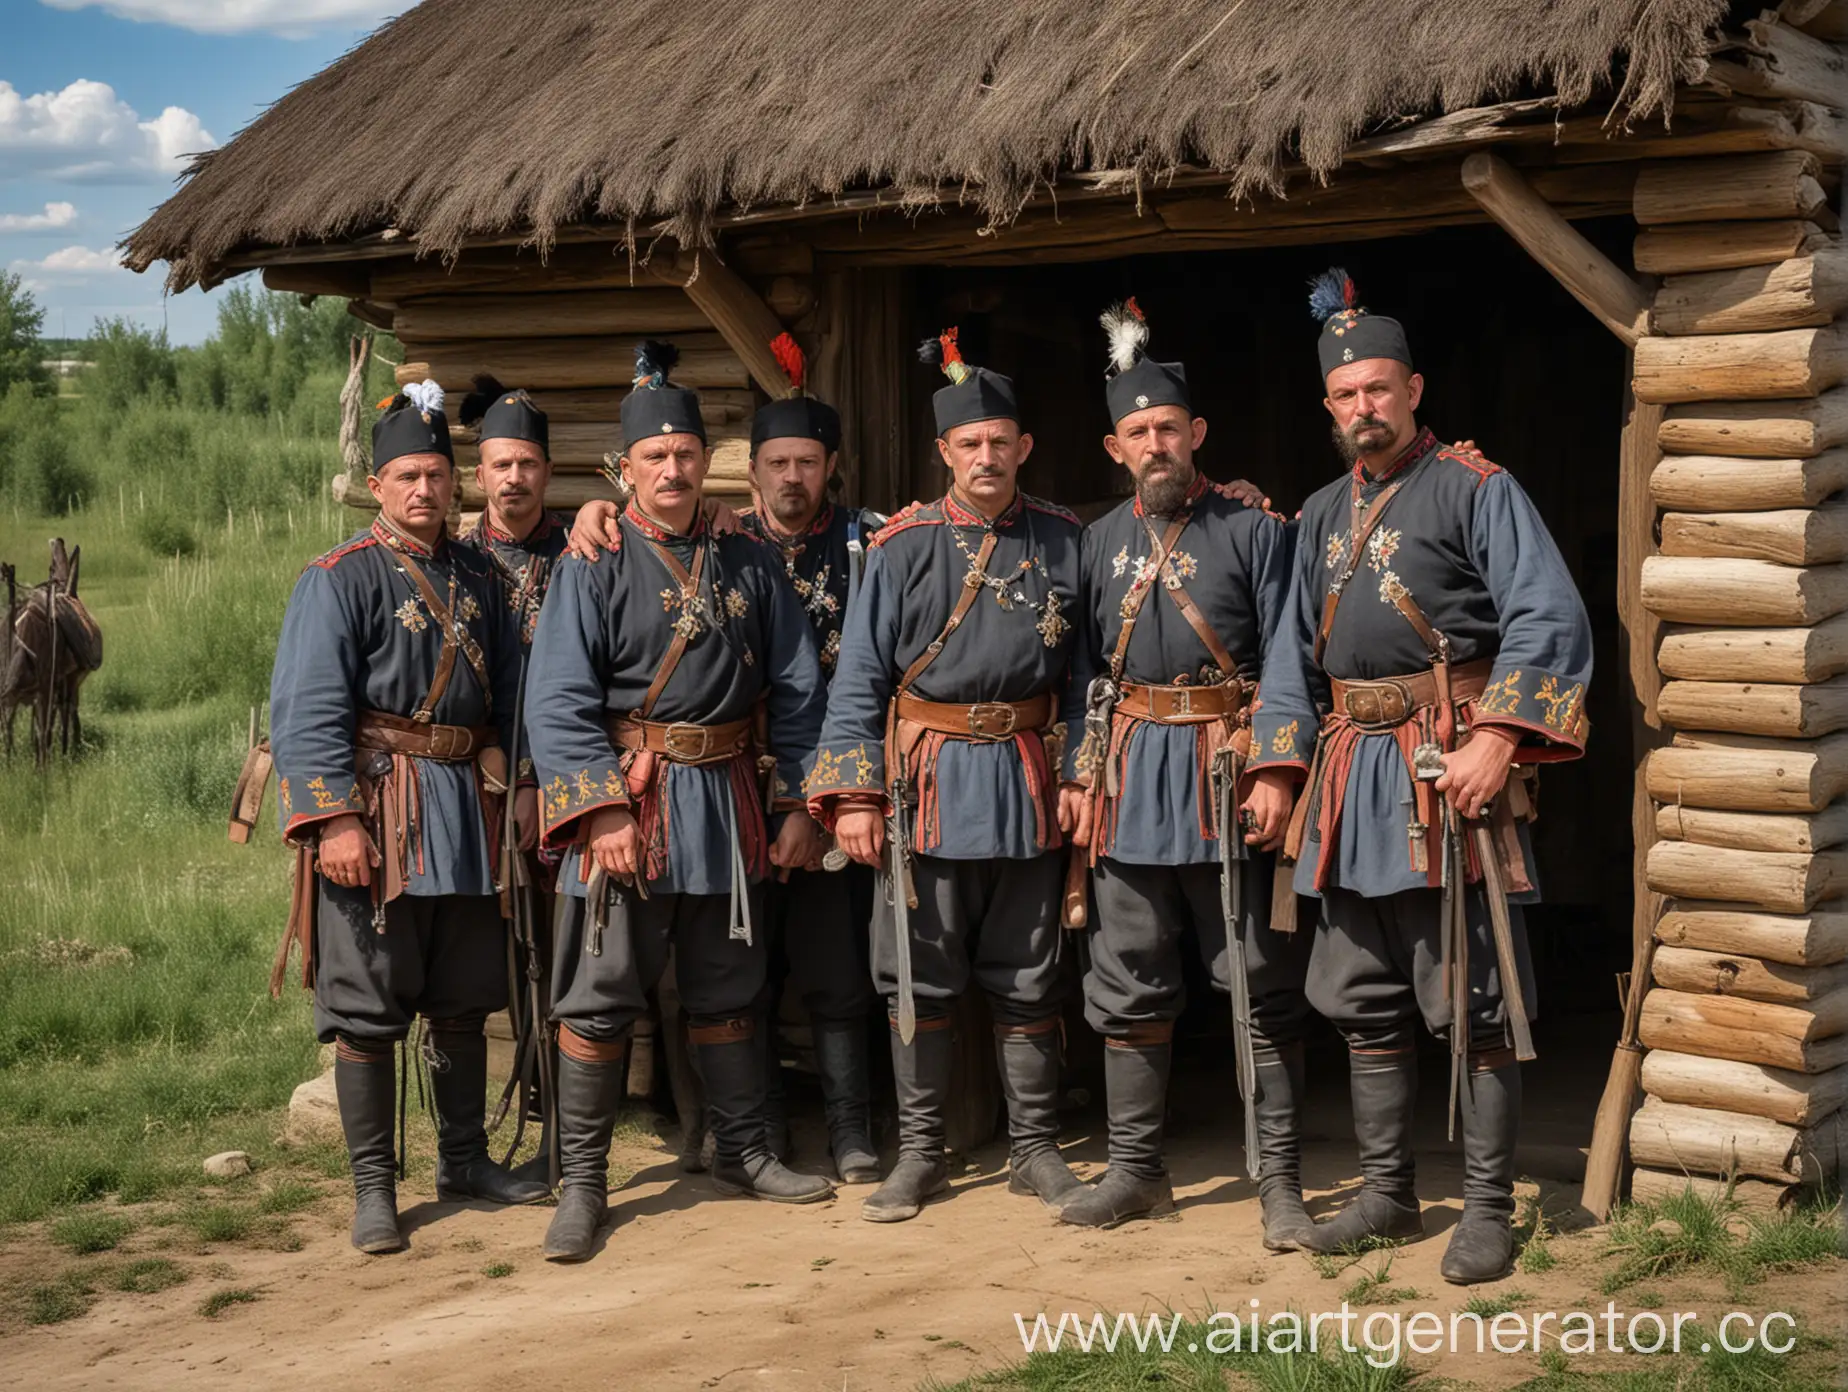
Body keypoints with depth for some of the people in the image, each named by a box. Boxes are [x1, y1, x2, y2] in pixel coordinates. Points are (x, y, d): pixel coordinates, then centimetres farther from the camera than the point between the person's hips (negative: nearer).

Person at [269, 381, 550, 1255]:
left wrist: (524, 787, 8)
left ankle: (464, 1159, 28)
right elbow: (307, 712, -12)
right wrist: (333, 820, -20)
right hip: (377, 816, -5)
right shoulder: (339, 580, -5)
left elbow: (512, 696, 17)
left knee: (464, 1001, 14)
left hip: (468, 813, 6)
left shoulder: (477, 580, 13)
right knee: (367, 1012, -1)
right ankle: (373, 1189, 9)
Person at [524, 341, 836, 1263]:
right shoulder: (593, 566, -4)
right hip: (632, 804, -4)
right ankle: (582, 1184, 7)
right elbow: (557, 704, -10)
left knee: (728, 993, 15)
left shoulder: (748, 564, 8)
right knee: (598, 1001, -2)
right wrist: (603, 810, -19)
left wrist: (795, 802, 4)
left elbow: (796, 692, 10)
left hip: (730, 806, 4)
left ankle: (743, 1155, 28)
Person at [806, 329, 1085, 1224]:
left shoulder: (1062, 541, 5)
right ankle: (918, 1154, 15)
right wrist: (851, 795, -7)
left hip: (1027, 783, 1)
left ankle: (1035, 1150, 19)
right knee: (919, 980, 5)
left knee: (1027, 980, 9)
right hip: (927, 782, -1)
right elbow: (859, 677, -1)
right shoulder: (905, 546, 0)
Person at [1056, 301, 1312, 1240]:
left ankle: (1278, 1179, 7)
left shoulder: (1251, 530, 0)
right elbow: (1082, 670, 13)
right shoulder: (1100, 543, 11)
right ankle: (1136, 1170, 19)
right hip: (1131, 773, 4)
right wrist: (1078, 773, 6)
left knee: (1261, 985, 0)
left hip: (1228, 767, -4)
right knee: (1128, 987, 9)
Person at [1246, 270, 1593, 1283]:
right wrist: (1278, 767, 10)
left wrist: (1497, 738, -21)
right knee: (1363, 1003, 12)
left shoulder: (1475, 489, -4)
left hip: (1449, 769, -7)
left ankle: (1488, 1208, 7)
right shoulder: (1325, 515, 17)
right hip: (1351, 775, 7)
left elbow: (1548, 621, -12)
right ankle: (1387, 1193, 24)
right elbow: (1294, 650, 20)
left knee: (1473, 1003, -2)